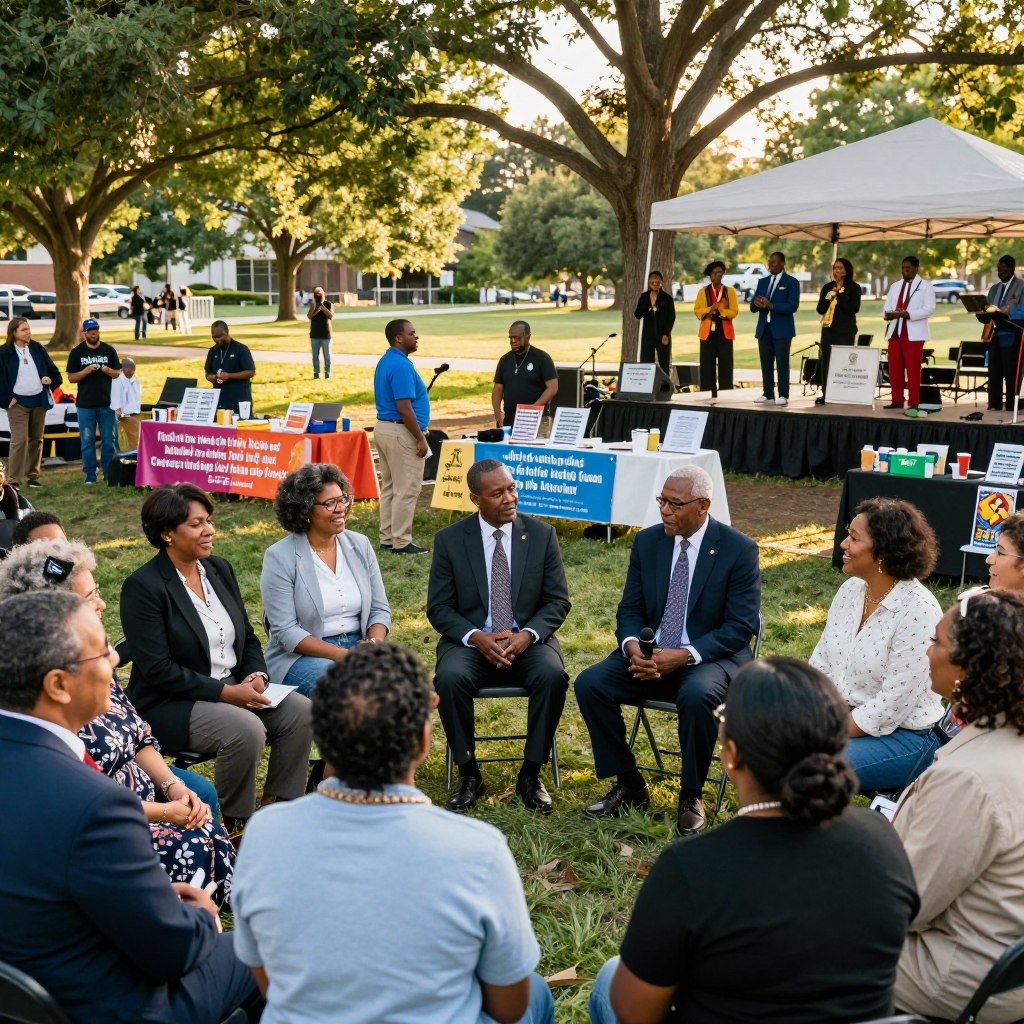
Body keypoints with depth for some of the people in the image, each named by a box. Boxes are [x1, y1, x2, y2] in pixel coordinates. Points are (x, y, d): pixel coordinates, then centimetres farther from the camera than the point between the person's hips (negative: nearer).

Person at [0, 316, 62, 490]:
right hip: (18, 403, -4)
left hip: (38, 400, 5)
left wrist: (50, 379, -1)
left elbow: (51, 368, 14)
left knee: (36, 440, 9)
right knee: (19, 441, -11)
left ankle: (33, 475, 19)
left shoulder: (37, 348, 5)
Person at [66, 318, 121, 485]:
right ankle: (90, 475, 10)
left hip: (107, 403, 1)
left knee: (109, 440, 2)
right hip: (85, 405, -1)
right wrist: (86, 371, -17)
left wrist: (108, 371, -12)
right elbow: (71, 378, 1)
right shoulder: (77, 352, 3)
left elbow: (118, 374, 10)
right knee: (87, 441, 3)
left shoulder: (109, 350, 7)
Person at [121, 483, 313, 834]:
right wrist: (226, 692, -21)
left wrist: (256, 676, -6)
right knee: (246, 730, -31)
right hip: (170, 705, -7)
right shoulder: (142, 587, -14)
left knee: (301, 712, -14)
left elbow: (247, 638, 15)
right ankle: (237, 827, -9)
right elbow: (158, 670, -19)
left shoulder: (220, 569, 8)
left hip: (233, 688, 7)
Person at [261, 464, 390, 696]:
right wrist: (342, 655, -22)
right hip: (299, 656, -4)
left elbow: (379, 609, 9)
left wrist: (373, 645, -13)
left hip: (358, 647, 5)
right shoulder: (279, 557, -7)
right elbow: (285, 632, -12)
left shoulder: (360, 546, 8)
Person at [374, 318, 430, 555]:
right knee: (407, 489, -4)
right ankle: (401, 542, -1)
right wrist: (420, 438, -18)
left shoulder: (385, 361, 13)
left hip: (383, 428, 10)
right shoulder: (401, 366, -19)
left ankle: (387, 539, 18)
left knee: (390, 487, 13)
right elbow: (404, 408, -23)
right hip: (400, 432, -10)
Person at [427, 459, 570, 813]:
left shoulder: (542, 535, 1)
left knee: (553, 675, -30)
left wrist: (527, 635, -17)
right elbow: (438, 608, -1)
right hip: (471, 641, 0)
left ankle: (531, 774, -12)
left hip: (528, 640, 1)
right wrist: (476, 637, -19)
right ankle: (468, 773, -10)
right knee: (449, 678, -31)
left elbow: (558, 601, 2)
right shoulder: (450, 540, -1)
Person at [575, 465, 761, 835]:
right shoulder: (646, 542, 3)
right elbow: (630, 610, 7)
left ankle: (691, 797, -13)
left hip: (712, 656, -4)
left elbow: (741, 627, -12)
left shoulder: (739, 549, -10)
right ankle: (629, 785, -2)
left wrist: (684, 655, -24)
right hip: (650, 653, 5)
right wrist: (632, 646, -17)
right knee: (589, 683, -18)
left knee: (697, 695, -37)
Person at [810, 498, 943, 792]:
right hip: (843, 716, 7)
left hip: (902, 735, -7)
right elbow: (820, 665, 7)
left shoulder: (917, 610, -21)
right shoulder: (851, 590, 2)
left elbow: (892, 704, -21)